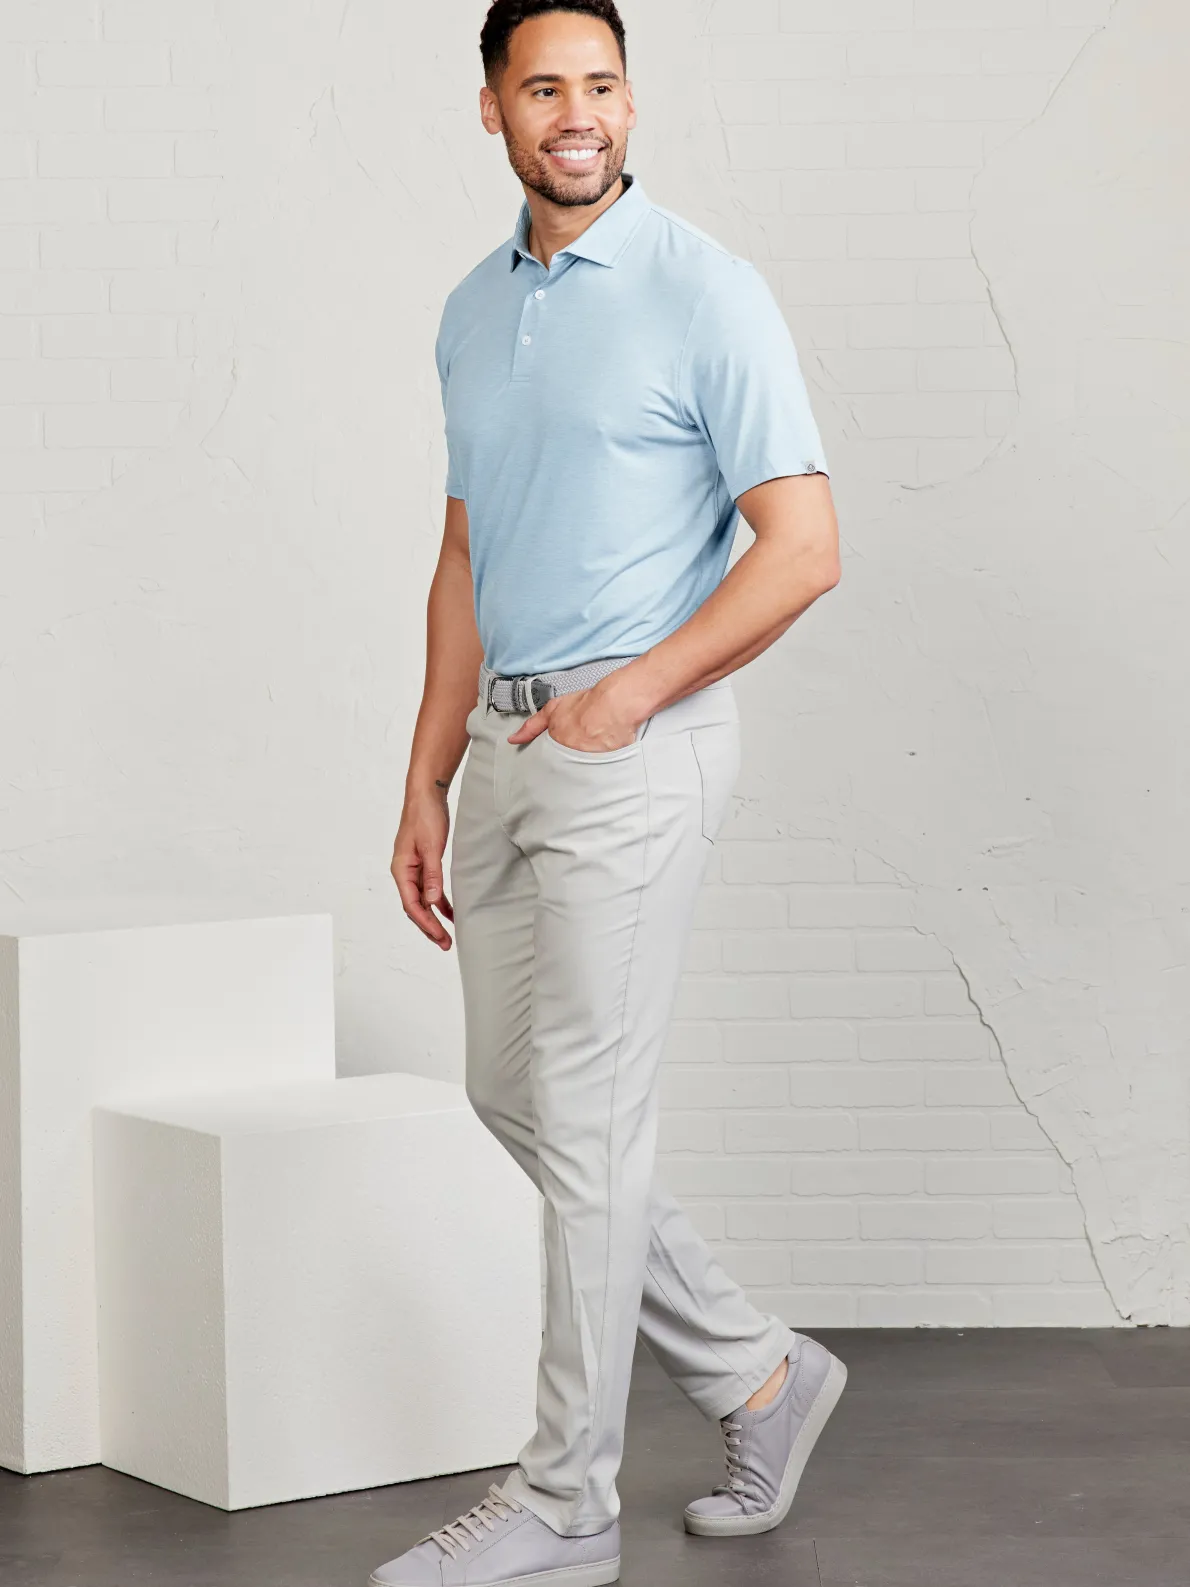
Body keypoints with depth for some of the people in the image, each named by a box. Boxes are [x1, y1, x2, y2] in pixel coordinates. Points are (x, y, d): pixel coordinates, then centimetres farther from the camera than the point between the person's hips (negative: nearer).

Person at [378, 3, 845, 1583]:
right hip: (507, 746, 8)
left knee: (584, 1121, -4)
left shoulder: (705, 292, -9)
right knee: (513, 1100, 11)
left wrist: (629, 694, -18)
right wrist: (428, 782, 12)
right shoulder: (473, 311, 13)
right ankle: (757, 1373, 25)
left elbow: (804, 544, -13)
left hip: (637, 746, -8)